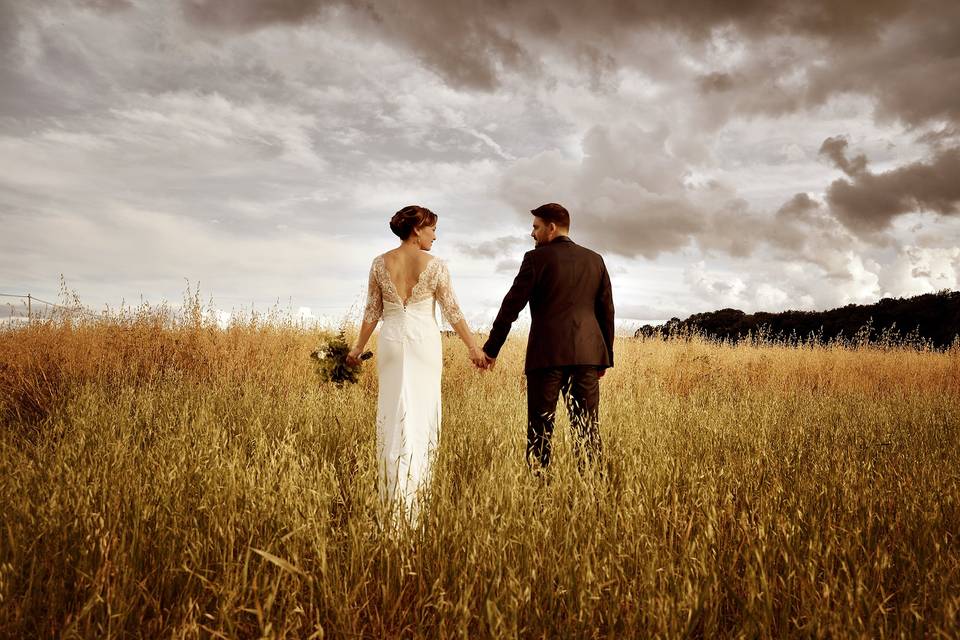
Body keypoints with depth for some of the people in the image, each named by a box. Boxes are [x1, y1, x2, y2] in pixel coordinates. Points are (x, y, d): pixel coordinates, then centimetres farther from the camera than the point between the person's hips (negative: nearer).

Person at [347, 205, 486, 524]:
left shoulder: (380, 263, 2)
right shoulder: (435, 265, -6)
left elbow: (373, 311, 4)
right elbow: (452, 311, -5)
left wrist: (358, 347, 14)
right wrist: (474, 347, 1)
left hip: (392, 341, 3)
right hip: (424, 341, -2)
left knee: (391, 410, 11)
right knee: (421, 412, 5)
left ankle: (390, 488, 14)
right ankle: (412, 487, 7)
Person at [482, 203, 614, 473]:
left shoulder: (537, 258, -2)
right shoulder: (595, 260, 12)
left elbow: (512, 305, -4)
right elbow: (606, 311, 13)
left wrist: (491, 349, 2)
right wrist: (606, 355, 19)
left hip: (547, 355, -4)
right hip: (587, 354, 4)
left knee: (540, 429, 3)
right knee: (588, 429, 7)